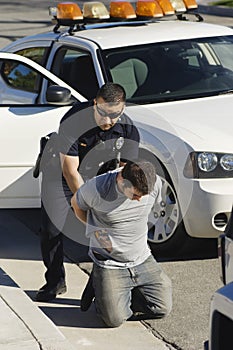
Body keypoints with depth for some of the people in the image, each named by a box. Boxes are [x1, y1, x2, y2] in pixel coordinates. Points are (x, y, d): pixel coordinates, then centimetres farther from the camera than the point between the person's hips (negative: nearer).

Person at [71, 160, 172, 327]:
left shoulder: (155, 183, -13)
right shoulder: (97, 188, -24)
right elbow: (76, 204, 0)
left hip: (143, 260, 4)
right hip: (110, 263, -4)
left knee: (163, 308, -3)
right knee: (115, 320, -15)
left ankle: (127, 292, 24)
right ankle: (100, 292, 18)